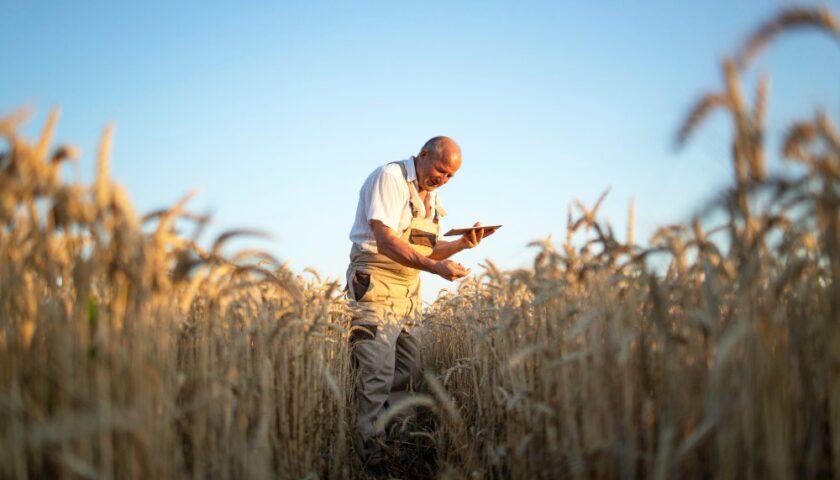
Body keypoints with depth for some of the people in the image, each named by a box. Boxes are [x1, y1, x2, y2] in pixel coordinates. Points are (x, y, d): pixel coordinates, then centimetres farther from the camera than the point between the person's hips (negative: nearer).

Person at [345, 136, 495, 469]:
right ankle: (369, 455, -8)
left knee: (408, 371, 9)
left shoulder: (431, 196, 15)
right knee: (377, 373, -13)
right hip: (376, 284, -9)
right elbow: (386, 241, -21)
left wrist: (462, 243, 2)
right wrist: (436, 268, -27)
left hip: (409, 289, 9)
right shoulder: (390, 178, -11)